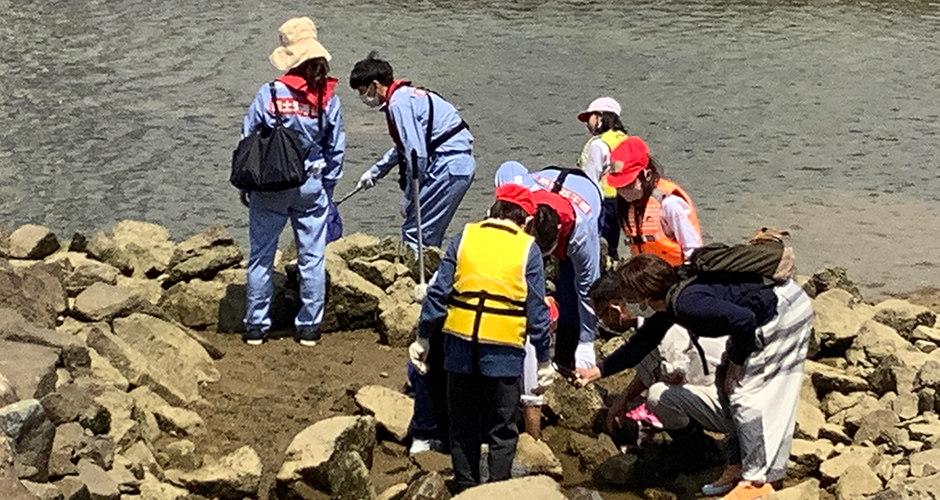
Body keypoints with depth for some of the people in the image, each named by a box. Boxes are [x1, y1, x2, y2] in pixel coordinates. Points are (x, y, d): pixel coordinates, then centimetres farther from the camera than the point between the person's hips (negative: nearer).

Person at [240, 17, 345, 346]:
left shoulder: (269, 93, -11)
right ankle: (309, 328, 16)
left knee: (261, 256, 10)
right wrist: (327, 187, 15)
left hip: (269, 187, -1)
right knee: (312, 257, 10)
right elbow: (336, 149, 2)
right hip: (311, 187, 1)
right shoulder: (328, 99, -6)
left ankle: (256, 327, 16)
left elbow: (247, 142, -4)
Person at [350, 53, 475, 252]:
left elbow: (416, 153, -19)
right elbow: (403, 147, 34)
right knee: (428, 234, 15)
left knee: (414, 232, -8)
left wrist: (409, 196, -9)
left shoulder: (399, 102, -13)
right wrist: (375, 172, 43)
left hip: (449, 166, -10)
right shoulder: (406, 95, 18)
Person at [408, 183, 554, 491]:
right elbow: (537, 311, -3)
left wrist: (424, 338, 10)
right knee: (502, 431, 10)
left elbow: (438, 293, 2)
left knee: (463, 426, 16)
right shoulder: (528, 249, -2)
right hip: (504, 352, -2)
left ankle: (466, 487, 24)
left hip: (461, 348, 2)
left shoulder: (464, 238, 4)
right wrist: (544, 359, 5)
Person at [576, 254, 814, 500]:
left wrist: (737, 363, -15)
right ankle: (738, 467, 21)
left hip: (786, 313, -10)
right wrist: (599, 370, 21)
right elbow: (643, 341, 18)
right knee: (726, 381, 14)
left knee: (745, 391, -8)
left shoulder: (688, 304, -26)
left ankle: (758, 480, 1)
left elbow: (743, 320, -32)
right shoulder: (672, 300, 6)